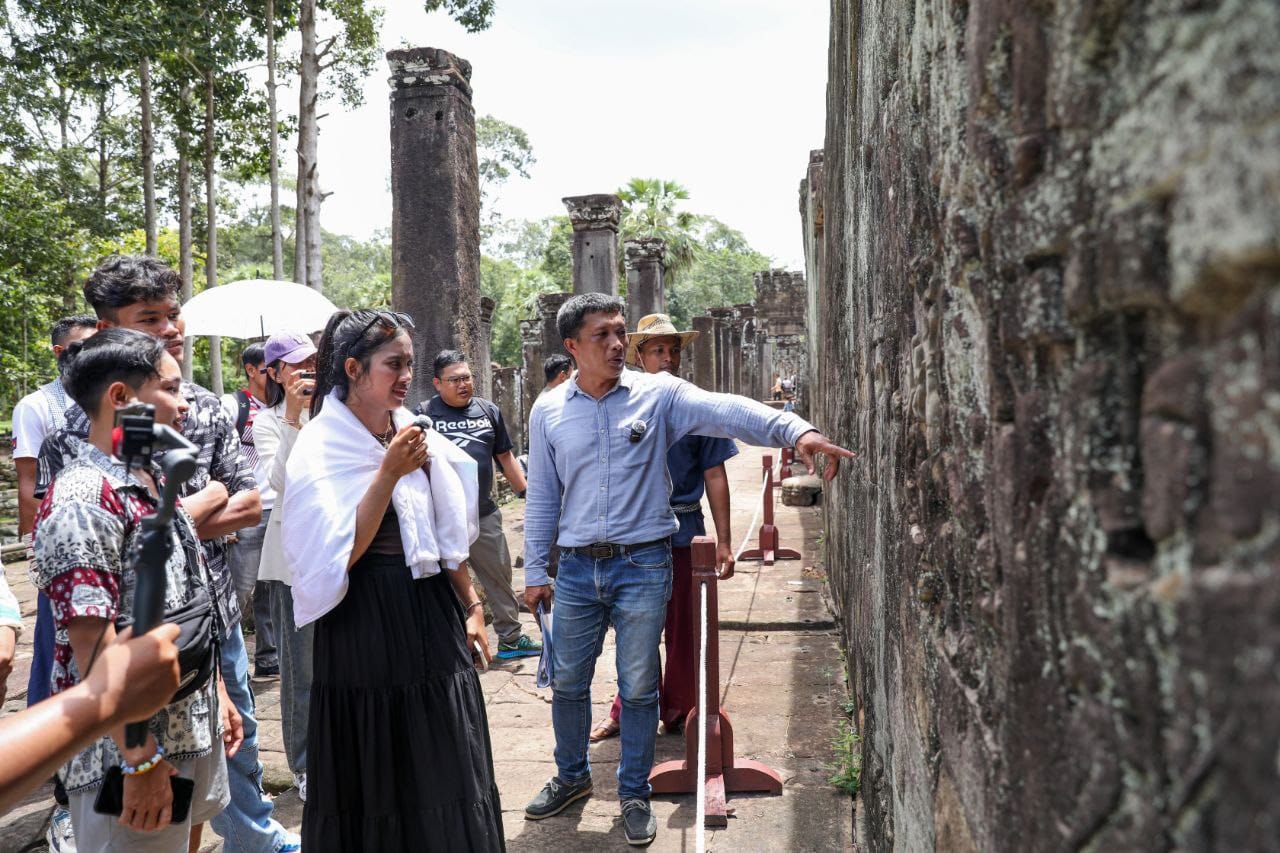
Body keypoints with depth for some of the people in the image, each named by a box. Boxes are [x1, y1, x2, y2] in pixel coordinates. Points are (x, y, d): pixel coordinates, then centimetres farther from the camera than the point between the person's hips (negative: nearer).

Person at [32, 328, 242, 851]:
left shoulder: (155, 481, 9)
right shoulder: (83, 501, -20)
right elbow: (93, 644, -24)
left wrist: (217, 694, 17)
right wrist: (141, 761, -23)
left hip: (194, 727, 9)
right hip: (130, 749, -9)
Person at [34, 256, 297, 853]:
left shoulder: (205, 405, 2)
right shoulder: (87, 423, -15)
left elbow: (249, 504, 2)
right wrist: (205, 500, -15)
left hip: (217, 608, 6)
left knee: (237, 737, 22)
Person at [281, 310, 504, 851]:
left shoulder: (412, 433, 6)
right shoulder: (321, 450, -10)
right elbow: (340, 558, -18)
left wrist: (470, 605, 12)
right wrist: (389, 473, -22)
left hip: (433, 616, 6)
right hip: (367, 625, -5)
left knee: (444, 775, 12)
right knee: (374, 779, 6)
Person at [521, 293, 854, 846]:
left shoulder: (657, 394, -4)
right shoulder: (548, 412, 3)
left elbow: (725, 411, -19)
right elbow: (541, 497, 9)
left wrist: (794, 430, -35)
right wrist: (535, 572, 9)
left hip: (643, 566, -2)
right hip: (577, 568, 2)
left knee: (638, 688, 7)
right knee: (567, 682, 14)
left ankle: (634, 794, 26)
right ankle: (572, 777, 38)